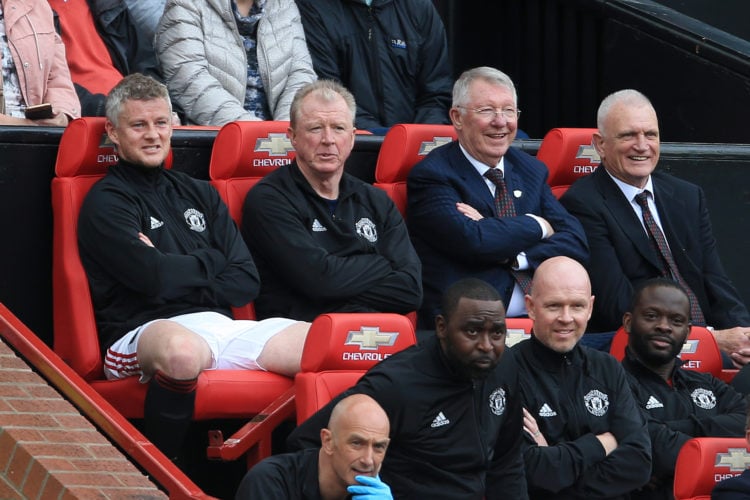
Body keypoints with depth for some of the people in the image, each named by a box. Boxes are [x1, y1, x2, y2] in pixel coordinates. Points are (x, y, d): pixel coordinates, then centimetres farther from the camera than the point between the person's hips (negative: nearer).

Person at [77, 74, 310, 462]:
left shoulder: (199, 195, 23)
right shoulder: (106, 203, 3)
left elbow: (246, 282, 12)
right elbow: (154, 278, -12)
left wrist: (178, 274, -3)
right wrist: (211, 263, 6)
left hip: (218, 325, 6)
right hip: (144, 331, -6)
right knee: (181, 351, -45)